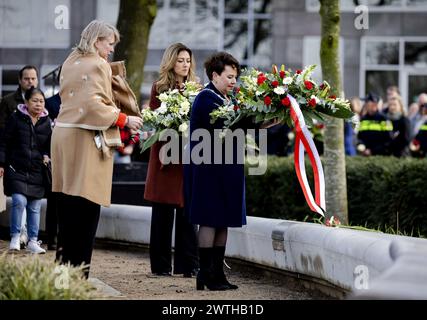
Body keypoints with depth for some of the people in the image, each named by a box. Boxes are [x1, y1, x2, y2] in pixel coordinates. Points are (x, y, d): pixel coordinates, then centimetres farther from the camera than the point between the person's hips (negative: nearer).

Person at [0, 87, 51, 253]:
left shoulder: (46, 122, 7)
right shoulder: (16, 118, -2)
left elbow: (49, 145, 20)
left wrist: (47, 157, 1)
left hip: (37, 171, 3)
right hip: (16, 169, -3)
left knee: (35, 207, 4)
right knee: (19, 201, -16)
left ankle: (33, 241, 13)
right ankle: (15, 237, -2)